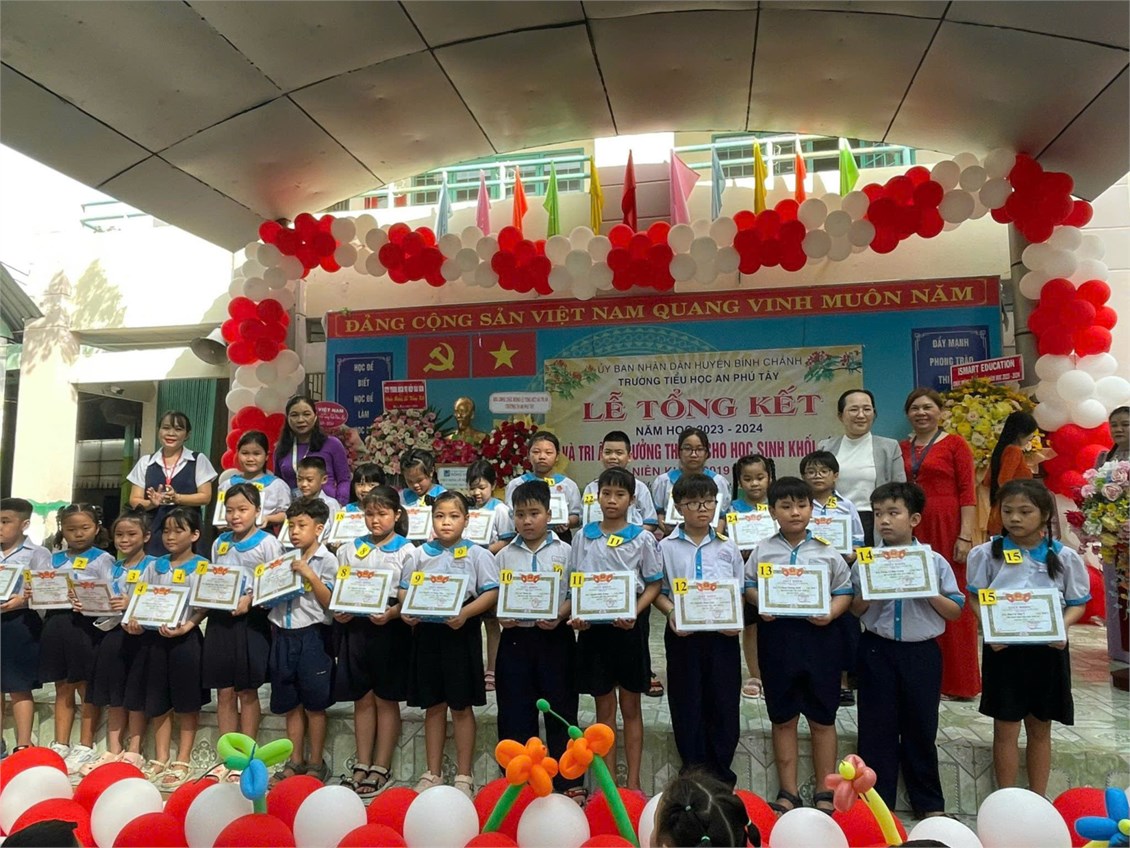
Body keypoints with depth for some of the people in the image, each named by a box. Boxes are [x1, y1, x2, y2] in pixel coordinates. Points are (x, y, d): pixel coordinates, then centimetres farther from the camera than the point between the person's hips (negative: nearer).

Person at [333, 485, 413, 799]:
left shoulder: (406, 551, 1)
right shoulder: (349, 549, 12)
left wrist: (392, 613, -20)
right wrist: (339, 613, -7)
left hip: (390, 629, -3)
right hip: (355, 627, 3)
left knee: (386, 700, 5)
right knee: (362, 699, 11)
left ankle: (381, 770, 14)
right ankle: (362, 766, 21)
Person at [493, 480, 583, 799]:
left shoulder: (564, 552, 0)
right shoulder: (504, 555, 7)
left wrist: (559, 617, -17)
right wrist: (501, 617, -10)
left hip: (554, 637, -2)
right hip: (515, 637, 2)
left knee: (561, 708, 6)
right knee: (515, 712, 9)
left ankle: (569, 781, 19)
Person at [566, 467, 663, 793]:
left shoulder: (642, 539, -2)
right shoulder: (583, 537, 5)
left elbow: (653, 584, -1)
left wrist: (634, 613, -17)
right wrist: (573, 614, -8)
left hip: (628, 627, -2)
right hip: (593, 626, 2)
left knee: (630, 707, 9)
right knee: (604, 707, 11)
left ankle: (633, 782, 19)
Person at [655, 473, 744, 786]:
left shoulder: (727, 547, 4)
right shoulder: (667, 547, 0)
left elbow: (741, 592, 8)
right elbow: (657, 591, 3)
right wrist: (671, 613, -15)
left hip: (722, 634, 1)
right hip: (682, 635, -1)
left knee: (724, 703, 7)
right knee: (686, 704, 7)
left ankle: (721, 776, 24)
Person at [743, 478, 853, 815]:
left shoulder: (827, 550, 1)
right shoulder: (762, 551, 2)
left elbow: (844, 590, 4)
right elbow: (748, 586, 7)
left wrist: (831, 612, -14)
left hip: (819, 634, 0)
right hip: (776, 634, 1)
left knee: (822, 717, 10)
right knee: (783, 718, 11)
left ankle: (825, 793, 25)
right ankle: (788, 791, 24)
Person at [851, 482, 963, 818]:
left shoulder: (934, 561, -1)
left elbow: (955, 611, 1)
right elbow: (855, 610, 2)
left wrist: (929, 592, -15)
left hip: (921, 651, 0)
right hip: (878, 650, 0)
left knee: (921, 727, 11)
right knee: (877, 727, 6)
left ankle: (929, 802, 28)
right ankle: (877, 800, 20)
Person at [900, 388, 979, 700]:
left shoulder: (955, 444, 0)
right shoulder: (901, 448, 13)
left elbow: (967, 493, -5)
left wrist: (965, 536, -12)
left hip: (946, 528, -4)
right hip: (912, 531, 4)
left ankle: (955, 681, 11)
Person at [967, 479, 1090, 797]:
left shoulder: (1064, 557, -2)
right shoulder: (987, 554, -5)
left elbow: (1077, 603, 4)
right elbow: (977, 599, 0)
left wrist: (1063, 627, -16)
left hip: (1047, 649, 1)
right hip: (1003, 647, -1)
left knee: (1040, 728, 15)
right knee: (1005, 728, 6)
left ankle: (1038, 800, 29)